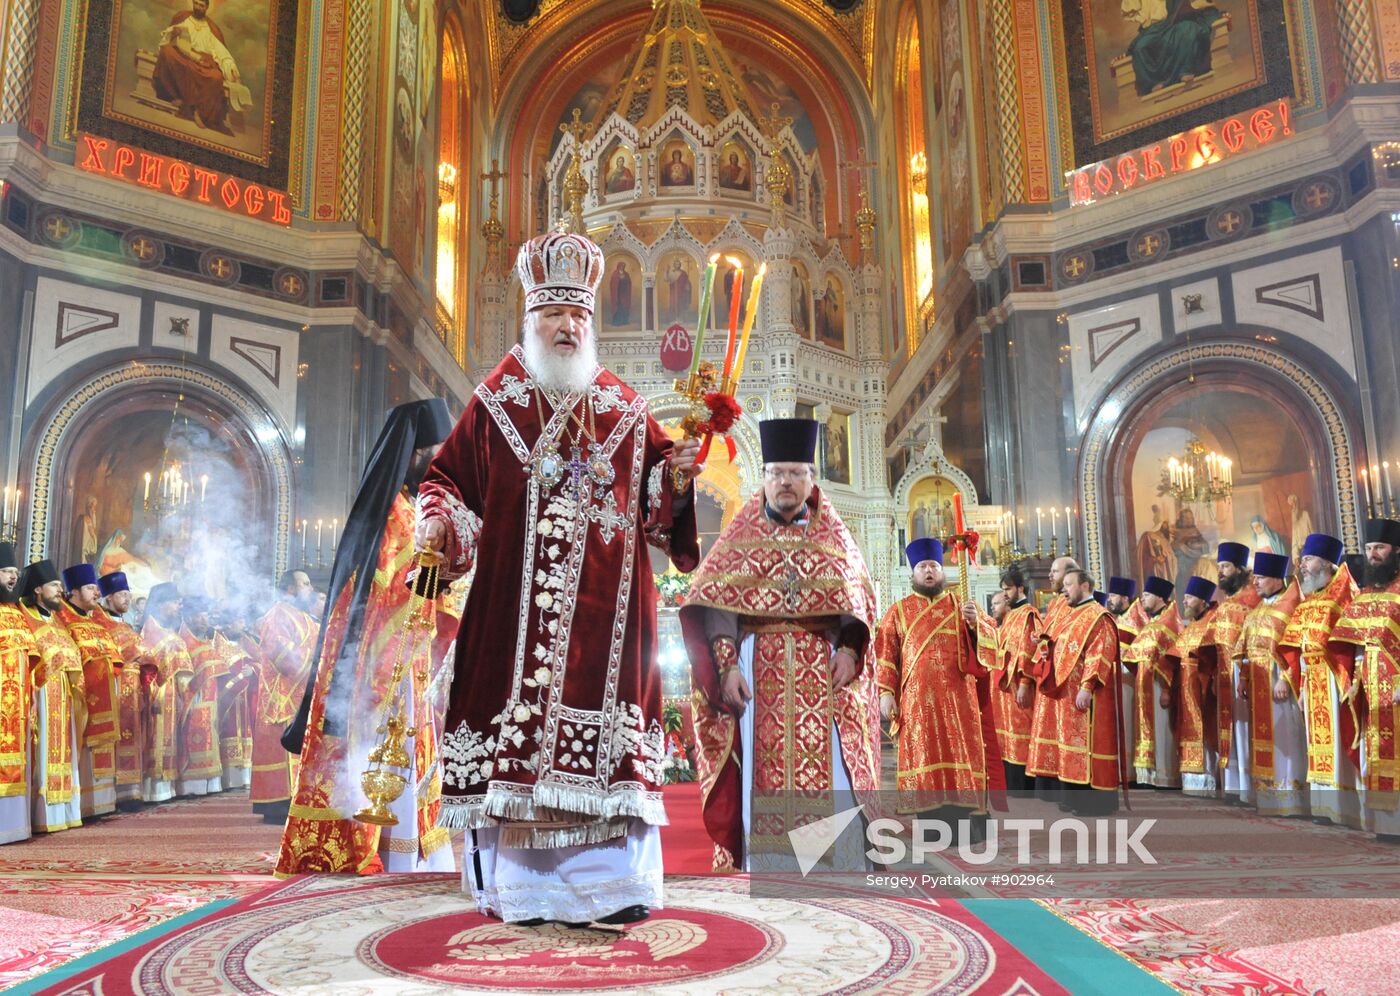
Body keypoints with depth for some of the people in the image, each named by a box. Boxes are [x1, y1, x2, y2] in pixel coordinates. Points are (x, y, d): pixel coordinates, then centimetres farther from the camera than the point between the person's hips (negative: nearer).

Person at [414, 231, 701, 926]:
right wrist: (439, 524, -10)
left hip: (606, 607, 1)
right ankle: (519, 885, 8)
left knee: (603, 730, -1)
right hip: (515, 603, -1)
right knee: (516, 722, -3)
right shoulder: (495, 402, 10)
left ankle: (610, 883, 5)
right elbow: (448, 478, 9)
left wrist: (676, 478, -7)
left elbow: (654, 503, 13)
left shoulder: (624, 408, 14)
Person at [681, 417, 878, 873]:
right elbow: (713, 602, 2)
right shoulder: (742, 534, 10)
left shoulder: (833, 535, 15)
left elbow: (859, 599, 12)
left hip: (822, 669, 1)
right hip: (759, 665, -1)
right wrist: (727, 665, -11)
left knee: (828, 767, -4)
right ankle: (764, 867, 0)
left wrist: (849, 648, -6)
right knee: (762, 769, -4)